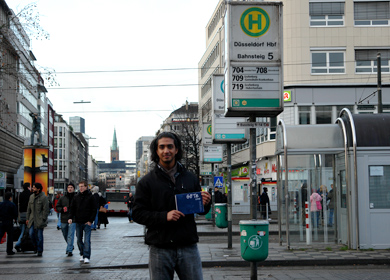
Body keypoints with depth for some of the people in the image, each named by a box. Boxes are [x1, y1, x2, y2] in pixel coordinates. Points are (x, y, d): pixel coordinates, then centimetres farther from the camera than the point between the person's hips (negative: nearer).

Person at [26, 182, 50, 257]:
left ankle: (40, 251, 8)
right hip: (32, 219, 6)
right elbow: (29, 208, 17)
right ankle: (36, 246, 22)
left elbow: (45, 210, -10)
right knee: (31, 233, -1)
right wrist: (27, 218, 13)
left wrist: (43, 220, -14)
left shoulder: (43, 197, -8)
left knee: (39, 235, -2)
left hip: (40, 219, -6)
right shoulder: (31, 196, 12)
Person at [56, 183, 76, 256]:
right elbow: (57, 207, 10)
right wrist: (62, 209, -9)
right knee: (65, 235, 17)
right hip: (64, 220, 4)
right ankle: (71, 246, 39)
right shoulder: (62, 198, 8)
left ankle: (69, 250, -11)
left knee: (70, 235, -12)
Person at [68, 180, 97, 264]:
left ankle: (86, 257, -11)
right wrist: (70, 217, -5)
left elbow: (94, 210, -3)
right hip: (78, 222, 4)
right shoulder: (76, 197, 8)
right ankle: (82, 254, 25)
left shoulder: (90, 197, -3)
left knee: (87, 240, -10)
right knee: (79, 240, 10)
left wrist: (91, 220, -9)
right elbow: (72, 208, 11)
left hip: (87, 223, -4)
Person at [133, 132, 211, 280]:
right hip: (160, 249, -2)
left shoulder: (190, 178, 11)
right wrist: (164, 216, -16)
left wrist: (205, 204, -7)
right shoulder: (147, 182, 3)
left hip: (188, 246, 2)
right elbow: (138, 214, -2)